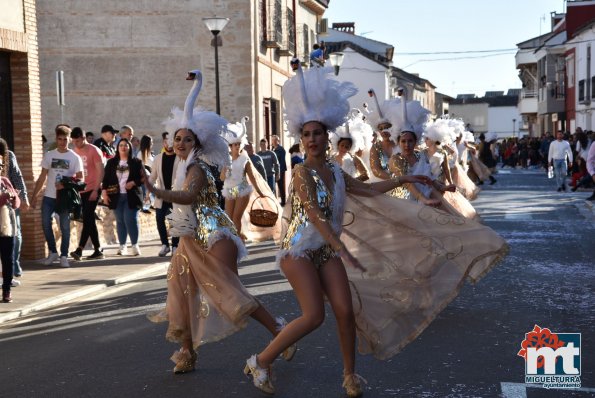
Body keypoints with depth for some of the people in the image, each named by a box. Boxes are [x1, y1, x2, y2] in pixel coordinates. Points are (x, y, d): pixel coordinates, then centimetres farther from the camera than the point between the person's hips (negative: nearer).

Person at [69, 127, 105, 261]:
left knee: (87, 219, -13)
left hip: (92, 190, -7)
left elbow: (100, 171, -10)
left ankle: (80, 249, -19)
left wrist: (95, 190, -16)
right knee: (89, 220, 8)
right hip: (80, 190, 7)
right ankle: (97, 250, 13)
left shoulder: (94, 150, -6)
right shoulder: (74, 151, 11)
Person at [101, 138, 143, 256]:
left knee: (131, 220, -8)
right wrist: (104, 192, -2)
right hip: (117, 196, 2)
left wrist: (133, 183, -13)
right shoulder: (111, 162, 9)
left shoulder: (136, 162, 3)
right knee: (120, 221, 5)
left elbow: (143, 178, 3)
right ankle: (122, 246, 10)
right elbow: (106, 178, 8)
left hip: (131, 196, -2)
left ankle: (135, 245, 2)